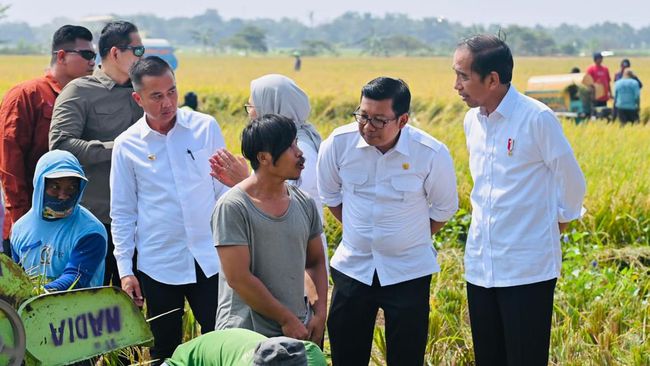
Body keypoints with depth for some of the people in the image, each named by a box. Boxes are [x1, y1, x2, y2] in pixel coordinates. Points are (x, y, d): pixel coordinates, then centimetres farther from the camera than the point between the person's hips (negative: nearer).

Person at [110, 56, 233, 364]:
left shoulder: (206, 127, -1)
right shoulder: (126, 145, -2)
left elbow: (225, 189, 7)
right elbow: (122, 212, 5)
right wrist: (125, 269, 1)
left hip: (210, 259, 0)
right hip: (158, 265, 0)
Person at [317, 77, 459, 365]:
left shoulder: (432, 154, -19)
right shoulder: (339, 144, -13)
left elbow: (443, 210, 0)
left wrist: (411, 239, 8)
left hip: (408, 272, -2)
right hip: (353, 267, 2)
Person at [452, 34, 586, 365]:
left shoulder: (537, 119, -14)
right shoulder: (471, 121, 7)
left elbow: (571, 181, -4)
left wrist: (560, 221, 8)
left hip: (528, 271, -6)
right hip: (480, 266, 7)